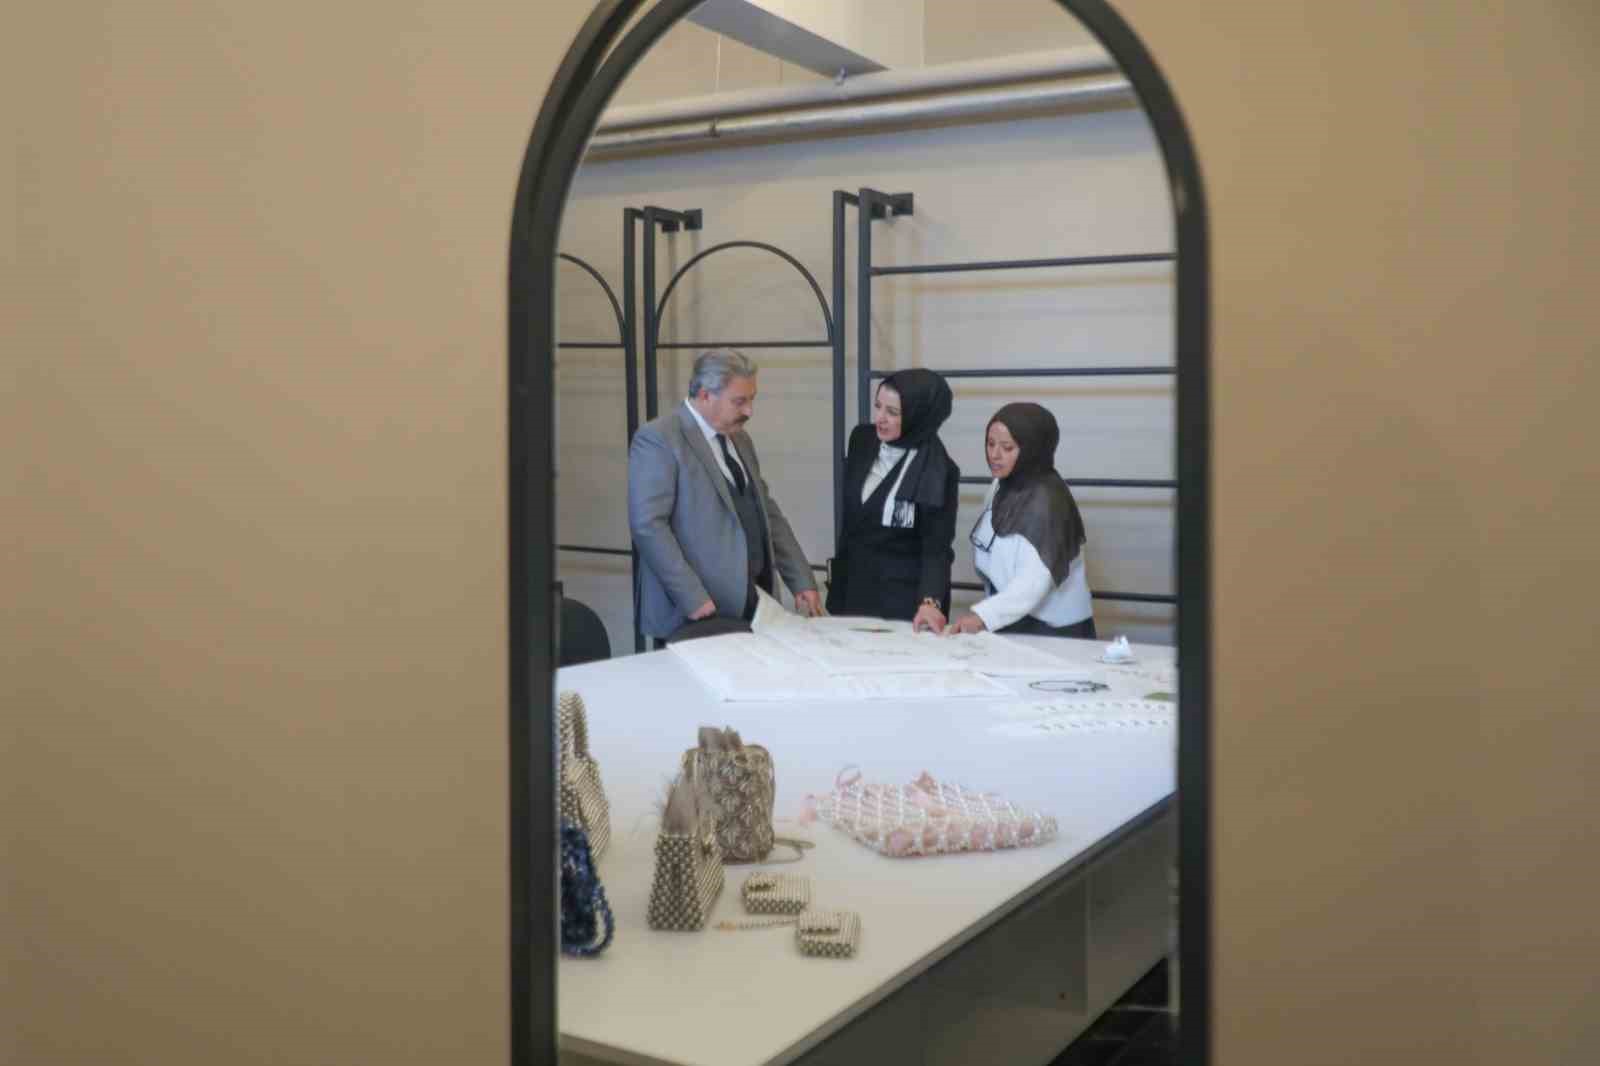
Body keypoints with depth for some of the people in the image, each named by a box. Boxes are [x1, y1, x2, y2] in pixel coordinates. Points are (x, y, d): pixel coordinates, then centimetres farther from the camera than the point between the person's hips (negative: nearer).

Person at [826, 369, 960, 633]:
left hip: (905, 596, -5)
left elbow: (937, 547, -18)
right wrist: (838, 568, 14)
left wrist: (930, 601, -33)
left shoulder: (938, 471, -17)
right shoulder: (862, 439, -1)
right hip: (853, 586, 5)